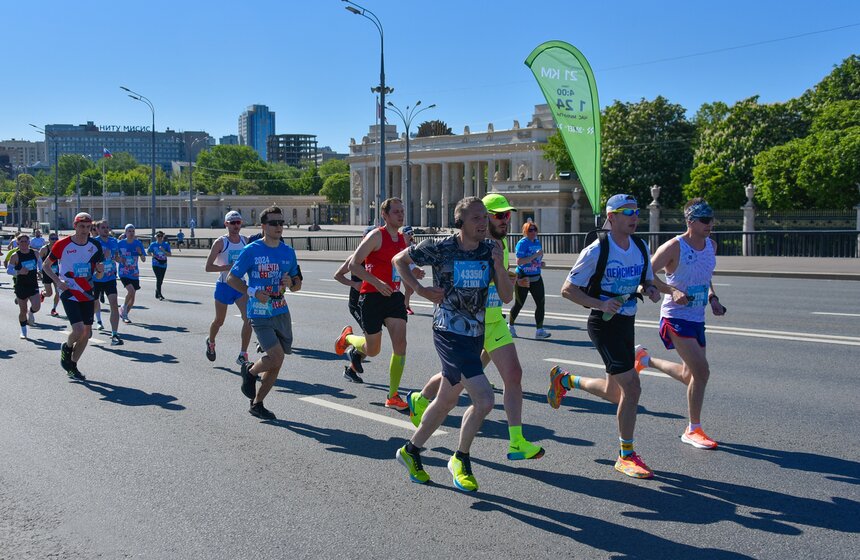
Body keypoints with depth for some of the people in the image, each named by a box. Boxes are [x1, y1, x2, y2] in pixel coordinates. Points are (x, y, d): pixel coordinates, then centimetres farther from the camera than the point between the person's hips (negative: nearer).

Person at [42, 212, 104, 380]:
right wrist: (57, 280, -10)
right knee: (78, 330, -19)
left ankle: (72, 366, 24)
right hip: (69, 293, -5)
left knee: (86, 333, 6)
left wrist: (99, 271, -15)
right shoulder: (62, 245, -8)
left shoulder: (95, 246, 3)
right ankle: (66, 348, 16)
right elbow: (46, 265, 5)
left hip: (87, 294, 5)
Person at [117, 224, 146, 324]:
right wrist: (119, 260, -11)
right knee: (131, 291, -24)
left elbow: (143, 260, 2)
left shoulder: (138, 244, 1)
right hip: (124, 273, -3)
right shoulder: (120, 243, -4)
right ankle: (123, 309, 1)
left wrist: (140, 253, -18)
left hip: (134, 274, 3)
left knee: (132, 298, 7)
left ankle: (124, 315, 27)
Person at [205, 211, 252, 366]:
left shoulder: (246, 241, 4)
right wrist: (229, 267, -22)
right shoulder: (220, 242, -10)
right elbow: (208, 267, -13)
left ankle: (243, 355, -6)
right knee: (219, 321, 12)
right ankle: (211, 342, 44)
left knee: (248, 318, -14)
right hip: (224, 285, -3)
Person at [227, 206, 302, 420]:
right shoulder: (251, 251, -7)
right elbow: (231, 278, -4)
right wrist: (253, 292, -17)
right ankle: (250, 371, 13)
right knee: (277, 356, -19)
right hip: (260, 315, -5)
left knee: (276, 364, 9)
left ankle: (257, 404, 27)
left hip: (282, 313, 6)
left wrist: (291, 283, -9)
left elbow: (297, 285, 15)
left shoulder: (288, 252, 7)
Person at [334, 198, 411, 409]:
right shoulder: (376, 236, -12)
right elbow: (353, 265, -17)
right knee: (373, 350, 6)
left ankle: (393, 396, 1)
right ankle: (347, 337, 40)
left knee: (400, 344, -8)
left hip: (394, 296, 6)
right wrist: (377, 282, -28)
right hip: (372, 297, -6)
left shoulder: (403, 239, 11)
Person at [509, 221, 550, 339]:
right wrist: (535, 255, -25)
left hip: (536, 277, 7)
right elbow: (519, 262, -23)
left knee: (541, 303, -3)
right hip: (523, 278, -6)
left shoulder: (537, 242, 10)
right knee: (519, 304, 6)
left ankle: (539, 330, 1)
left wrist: (540, 262, 8)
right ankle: (511, 326, 27)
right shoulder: (522, 243, -14)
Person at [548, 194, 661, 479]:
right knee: (631, 388, -12)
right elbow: (568, 289, -11)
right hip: (605, 324, -8)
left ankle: (564, 379, 41)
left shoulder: (641, 247, 5)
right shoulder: (597, 250, -14)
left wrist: (651, 289, -3)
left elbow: (647, 280, 20)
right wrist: (599, 304, -24)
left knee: (613, 392, 15)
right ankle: (626, 456, 4)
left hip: (627, 322, 8)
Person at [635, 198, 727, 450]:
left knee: (690, 375, 15)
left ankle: (645, 359, 40)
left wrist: (712, 297, 5)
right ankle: (693, 430, 1)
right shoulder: (674, 247, -15)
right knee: (701, 371, -15)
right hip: (676, 318, -8)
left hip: (697, 318, 8)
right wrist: (672, 291, -28)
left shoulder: (712, 246, 7)